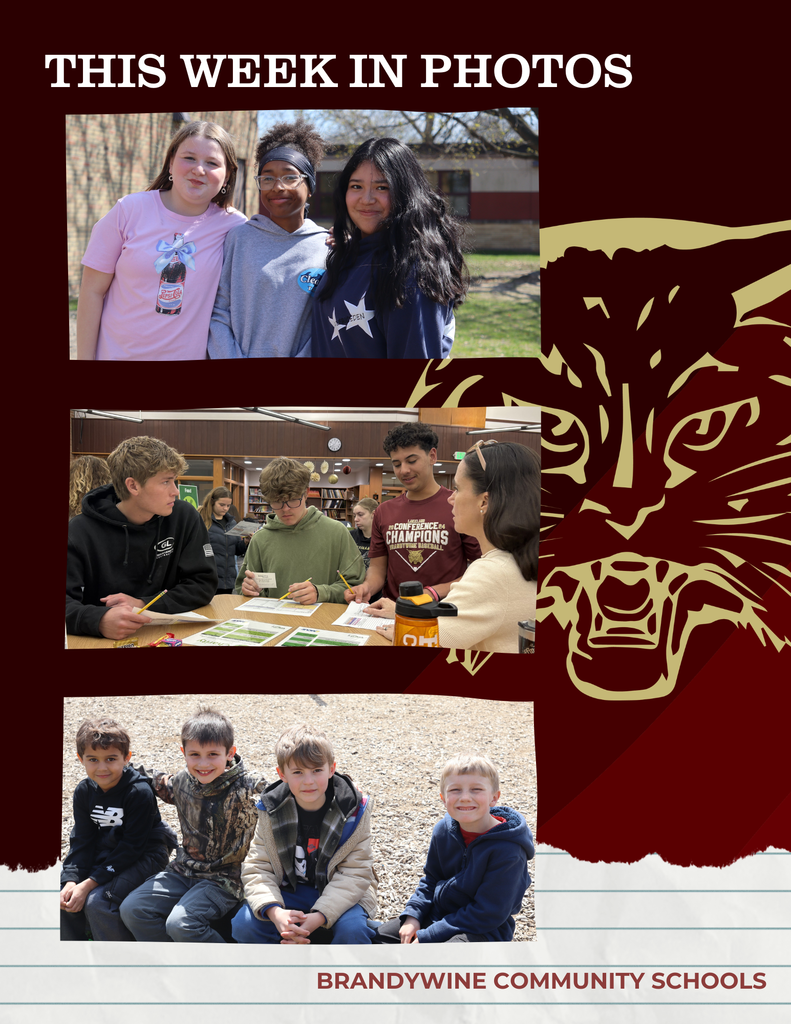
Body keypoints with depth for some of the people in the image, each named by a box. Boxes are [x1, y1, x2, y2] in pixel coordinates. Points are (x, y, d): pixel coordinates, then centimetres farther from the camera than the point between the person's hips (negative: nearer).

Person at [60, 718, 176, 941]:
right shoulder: (84, 792, -2)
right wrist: (71, 881, -20)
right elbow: (82, 841, -2)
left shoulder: (140, 793, -21)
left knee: (97, 902, -25)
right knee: (65, 896, -11)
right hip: (102, 855, 7)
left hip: (142, 858, -7)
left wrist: (90, 883, -24)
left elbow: (132, 846, -21)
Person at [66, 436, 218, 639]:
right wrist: (100, 620, -35)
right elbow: (68, 600, -15)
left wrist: (143, 605, -12)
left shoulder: (184, 517, 1)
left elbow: (204, 584, 1)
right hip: (102, 643, -1)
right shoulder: (81, 531, -7)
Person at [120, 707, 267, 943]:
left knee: (180, 924, -26)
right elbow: (170, 789, 24)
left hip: (224, 878, -7)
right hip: (184, 869, 7)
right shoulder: (183, 780, 0)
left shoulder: (247, 789, -19)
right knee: (132, 910, -4)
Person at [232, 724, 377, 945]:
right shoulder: (271, 810, -6)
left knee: (352, 930, -33)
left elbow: (355, 873, -13)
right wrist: (274, 912, -29)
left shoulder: (353, 810, -12)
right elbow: (257, 867, -8)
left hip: (339, 895, -2)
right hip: (289, 892, 2)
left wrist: (318, 917, -28)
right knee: (243, 925, -22)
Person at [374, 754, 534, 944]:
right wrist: (412, 916, -6)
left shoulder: (508, 850, -23)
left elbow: (488, 914, -22)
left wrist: (428, 936, -22)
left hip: (484, 930, -7)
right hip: (438, 914, 7)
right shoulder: (444, 830, -2)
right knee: (379, 936, -2)